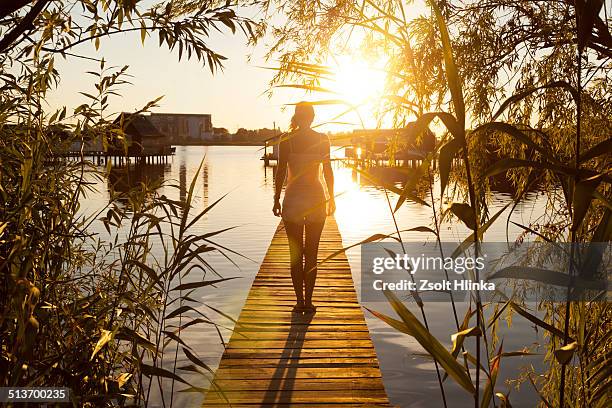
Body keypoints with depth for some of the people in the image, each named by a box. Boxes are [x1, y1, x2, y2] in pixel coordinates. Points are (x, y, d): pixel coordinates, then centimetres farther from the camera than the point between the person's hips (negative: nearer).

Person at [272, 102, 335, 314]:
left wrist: (276, 199, 3)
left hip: (293, 197, -1)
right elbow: (328, 171, 2)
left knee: (295, 253, 5)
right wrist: (331, 197, 11)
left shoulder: (286, 140, -3)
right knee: (311, 253, 7)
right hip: (316, 197, 1)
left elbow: (281, 171, -4)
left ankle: (299, 301, 5)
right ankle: (308, 301, 8)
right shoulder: (322, 139, 0)